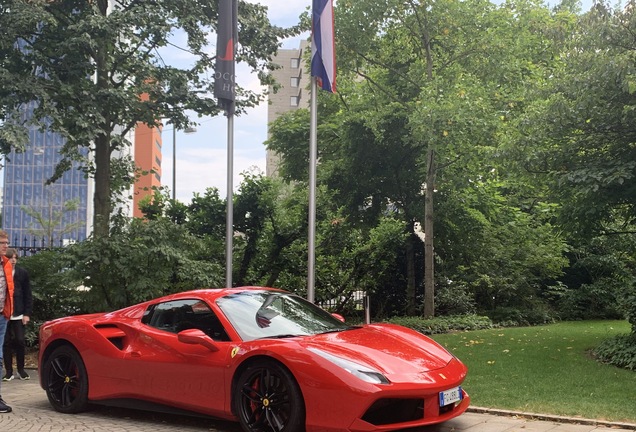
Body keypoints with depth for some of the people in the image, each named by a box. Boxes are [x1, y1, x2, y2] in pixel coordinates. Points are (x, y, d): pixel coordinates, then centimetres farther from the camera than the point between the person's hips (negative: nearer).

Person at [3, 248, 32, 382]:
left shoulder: (22, 273, 3)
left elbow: (28, 295, 5)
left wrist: (27, 313, -1)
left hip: (18, 314, 1)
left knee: (20, 341, 1)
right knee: (7, 342, 4)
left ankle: (21, 369, 15)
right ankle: (9, 371, 12)